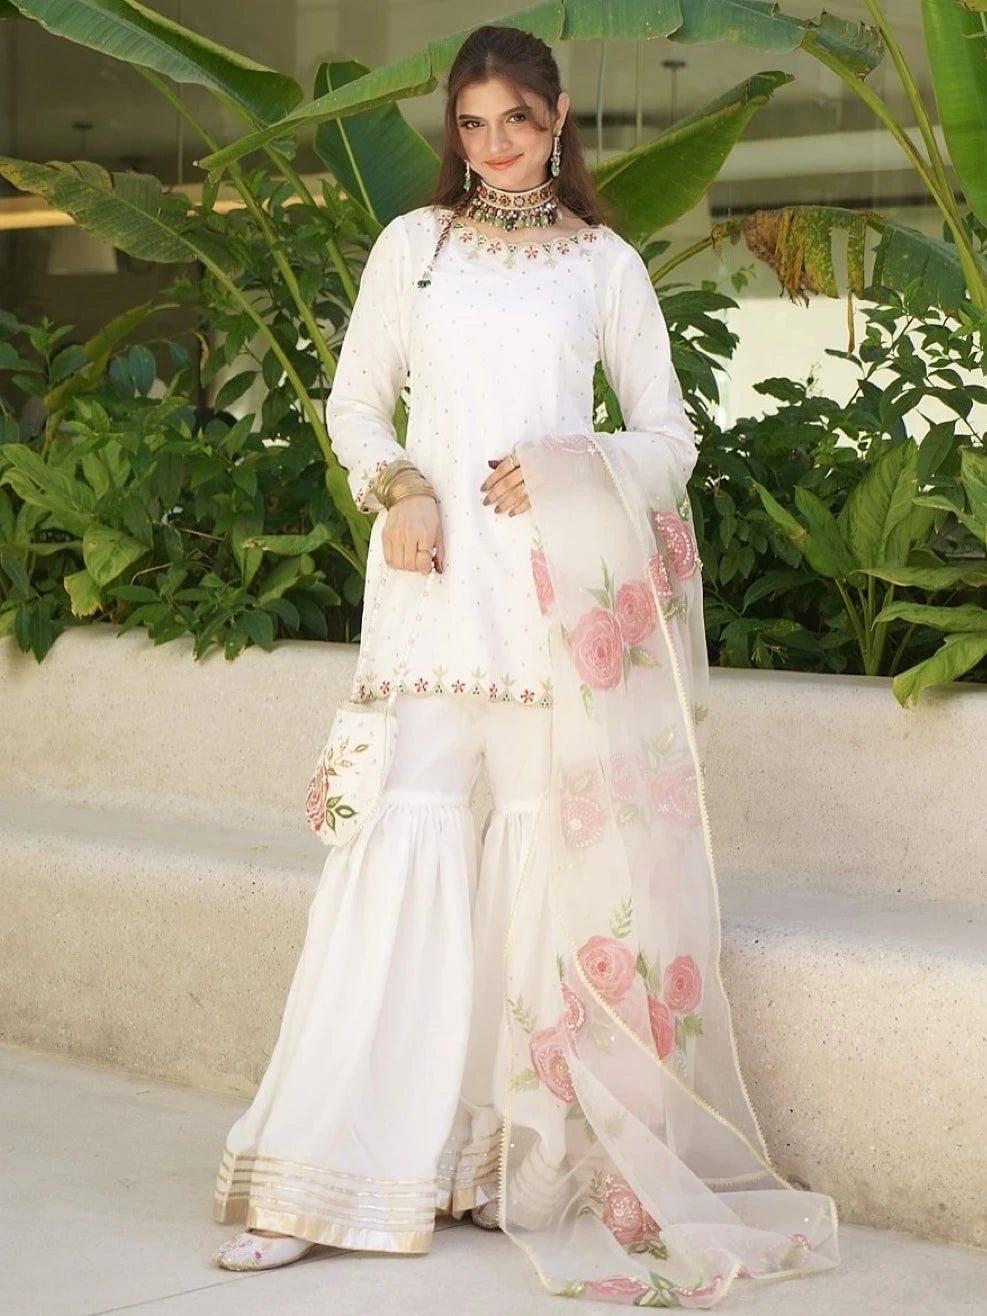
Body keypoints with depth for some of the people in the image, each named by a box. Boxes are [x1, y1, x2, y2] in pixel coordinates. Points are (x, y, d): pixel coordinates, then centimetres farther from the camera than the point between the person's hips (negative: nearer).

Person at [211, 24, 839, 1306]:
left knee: (557, 841, -2)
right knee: (406, 829, -10)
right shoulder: (413, 244, 12)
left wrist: (566, 469, -8)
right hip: (435, 574, 0)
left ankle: (527, 1159, 9)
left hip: (565, 584, 1)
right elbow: (355, 401, 15)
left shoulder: (606, 263, 10)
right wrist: (395, 485, -5)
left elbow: (669, 438, 10)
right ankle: (313, 1177, -8)